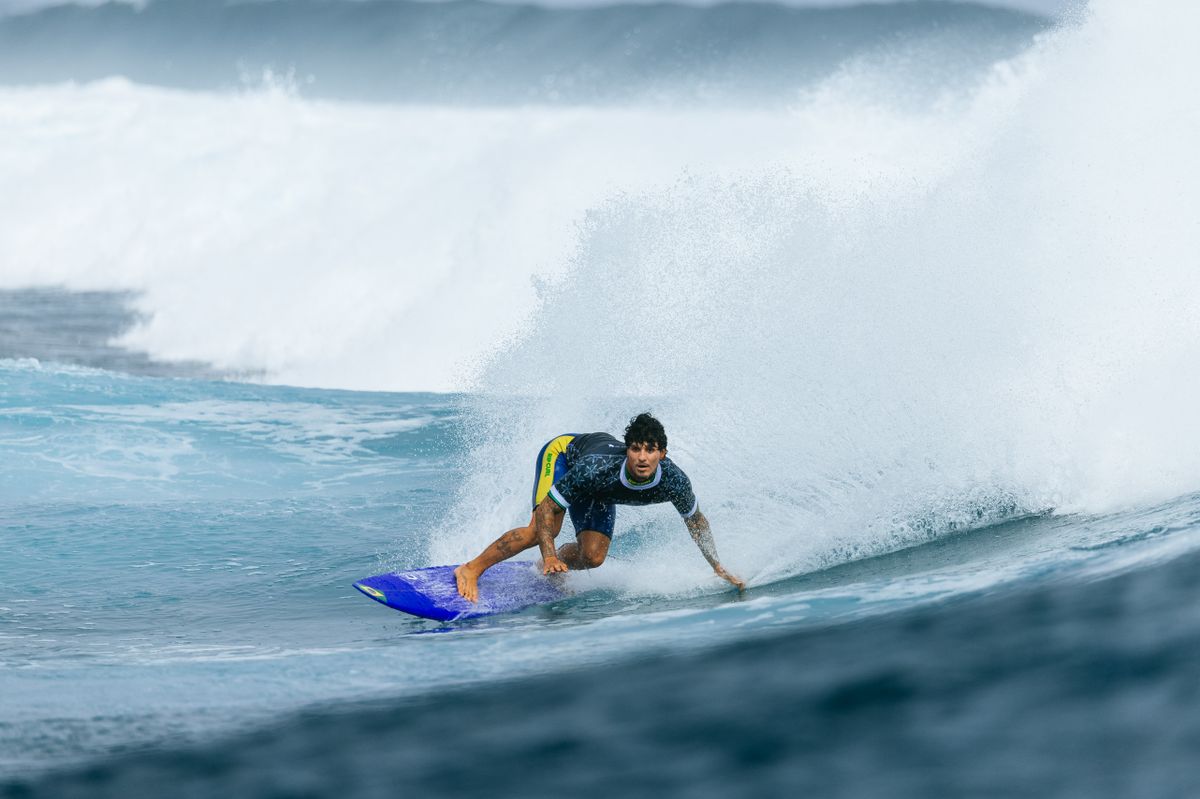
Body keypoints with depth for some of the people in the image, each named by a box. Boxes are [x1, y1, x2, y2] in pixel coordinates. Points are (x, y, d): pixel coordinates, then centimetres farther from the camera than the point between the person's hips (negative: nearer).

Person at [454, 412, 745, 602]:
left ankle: (553, 567, 25)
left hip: (597, 492, 5)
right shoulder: (598, 468, -44)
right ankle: (471, 570, -16)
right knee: (542, 530, -27)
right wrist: (549, 556, -48)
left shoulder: (674, 481, -33)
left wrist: (717, 568, -7)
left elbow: (696, 520, -10)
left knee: (592, 558, -7)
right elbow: (546, 510, -36)